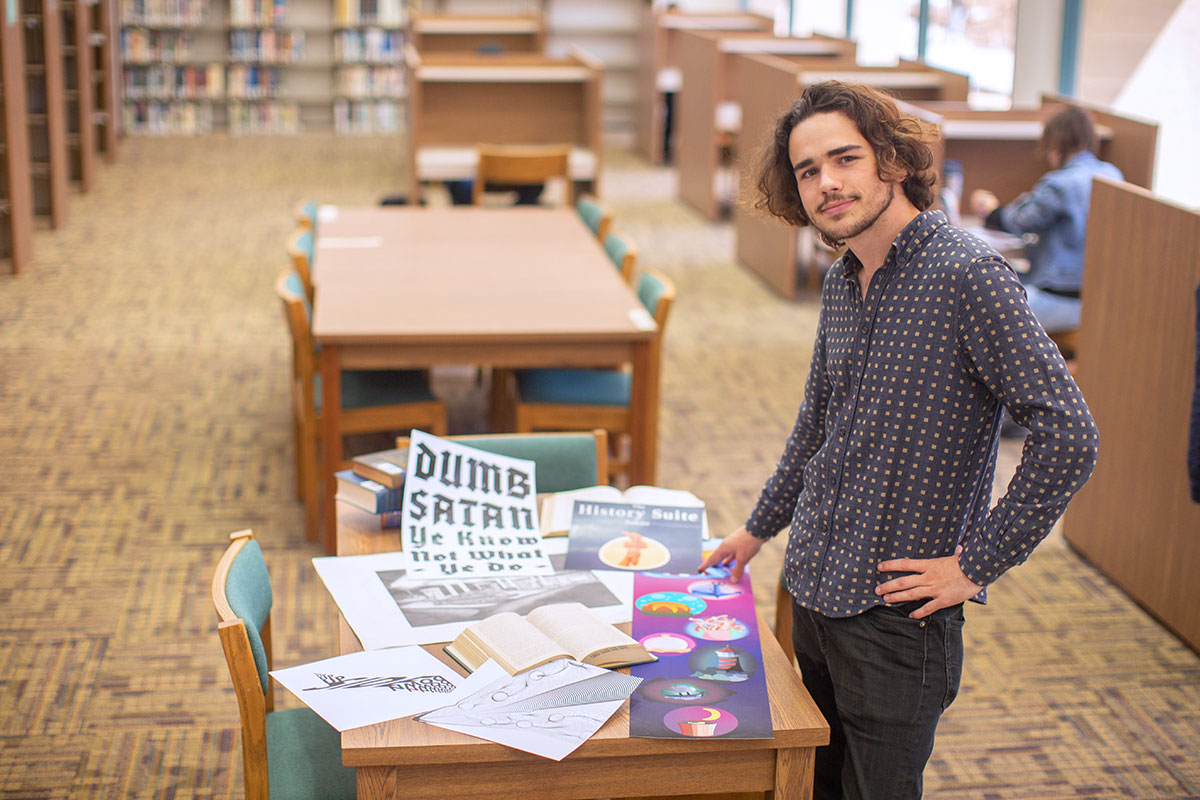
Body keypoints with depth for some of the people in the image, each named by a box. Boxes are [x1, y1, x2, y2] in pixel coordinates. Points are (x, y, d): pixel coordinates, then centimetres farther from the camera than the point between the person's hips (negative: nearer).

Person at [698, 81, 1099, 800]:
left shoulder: (969, 275, -18)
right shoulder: (842, 283, 7)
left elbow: (1069, 437, -23)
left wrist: (976, 564, -18)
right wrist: (758, 530, 27)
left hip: (896, 613, -7)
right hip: (811, 592, 8)